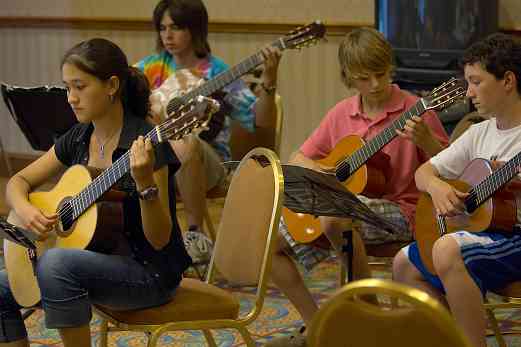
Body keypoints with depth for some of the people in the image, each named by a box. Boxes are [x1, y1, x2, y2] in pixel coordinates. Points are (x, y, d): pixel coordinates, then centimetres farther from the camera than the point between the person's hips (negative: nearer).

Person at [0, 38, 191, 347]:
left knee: (55, 263, -32)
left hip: (150, 271, -7)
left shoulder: (145, 144, -17)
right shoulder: (78, 139, 4)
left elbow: (159, 239, -19)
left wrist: (144, 183, -35)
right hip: (94, 258, 7)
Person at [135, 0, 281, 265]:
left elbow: (262, 121, -8)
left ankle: (195, 234, -23)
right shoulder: (154, 65, 9)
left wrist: (268, 82, -24)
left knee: (184, 144, -38)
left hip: (207, 163, -3)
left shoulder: (215, 73, -2)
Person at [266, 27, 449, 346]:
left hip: (397, 209, -6)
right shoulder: (342, 114, 7)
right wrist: (321, 173, -7)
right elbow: (299, 161, 15)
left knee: (335, 219, -37)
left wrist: (424, 140, -27)